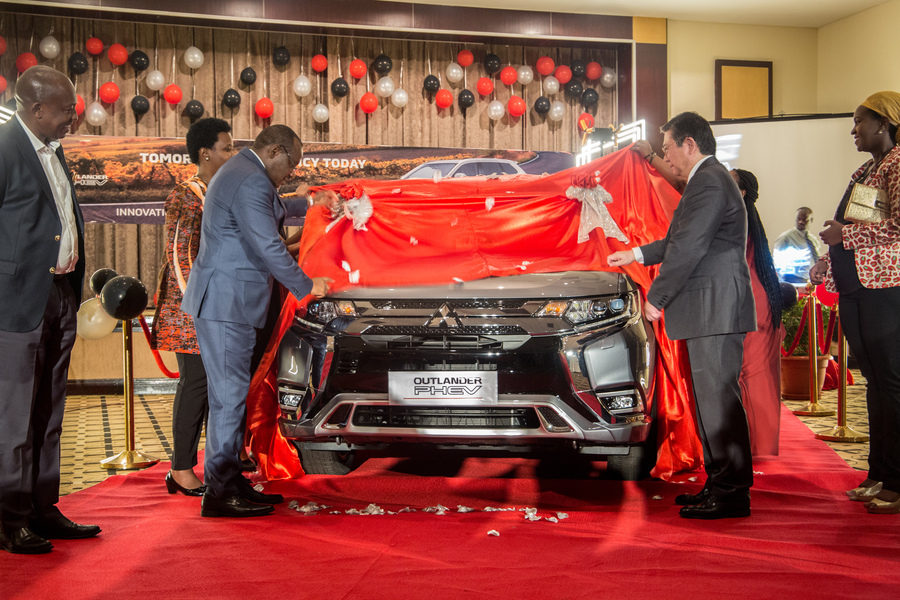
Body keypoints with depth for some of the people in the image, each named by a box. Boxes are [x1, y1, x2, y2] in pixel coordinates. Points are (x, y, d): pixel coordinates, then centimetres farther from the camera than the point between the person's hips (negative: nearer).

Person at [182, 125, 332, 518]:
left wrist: (306, 204, 48)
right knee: (229, 396, -8)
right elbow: (268, 248, -18)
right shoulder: (251, 181, -16)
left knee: (231, 395, 13)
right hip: (226, 304, -11)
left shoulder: (239, 172, 19)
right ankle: (219, 493, -4)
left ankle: (231, 482, 19)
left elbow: (271, 209, 41)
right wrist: (306, 286, -7)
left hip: (225, 302, 11)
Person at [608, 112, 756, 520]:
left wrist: (656, 297, -12)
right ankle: (719, 485, 20)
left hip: (716, 309, -11)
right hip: (709, 312, 11)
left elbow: (689, 247, -18)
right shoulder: (710, 179, 21)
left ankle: (731, 493, -5)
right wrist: (637, 254, 35)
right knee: (712, 396, 13)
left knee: (718, 396, -9)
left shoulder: (708, 182, -13)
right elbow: (682, 241, 30)